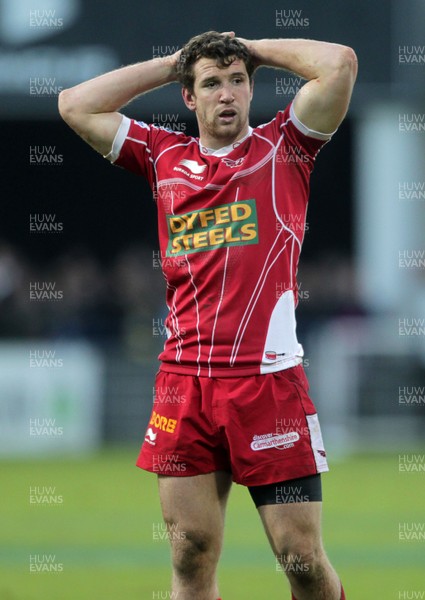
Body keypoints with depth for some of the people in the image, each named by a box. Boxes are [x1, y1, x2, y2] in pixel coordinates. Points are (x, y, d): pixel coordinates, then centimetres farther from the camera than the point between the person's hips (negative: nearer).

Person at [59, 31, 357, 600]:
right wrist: (171, 63, 16)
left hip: (269, 379, -3)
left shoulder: (283, 147, 6)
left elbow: (339, 63, -5)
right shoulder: (164, 157, 15)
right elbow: (76, 105, 17)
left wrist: (253, 48, 8)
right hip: (184, 382, 3)